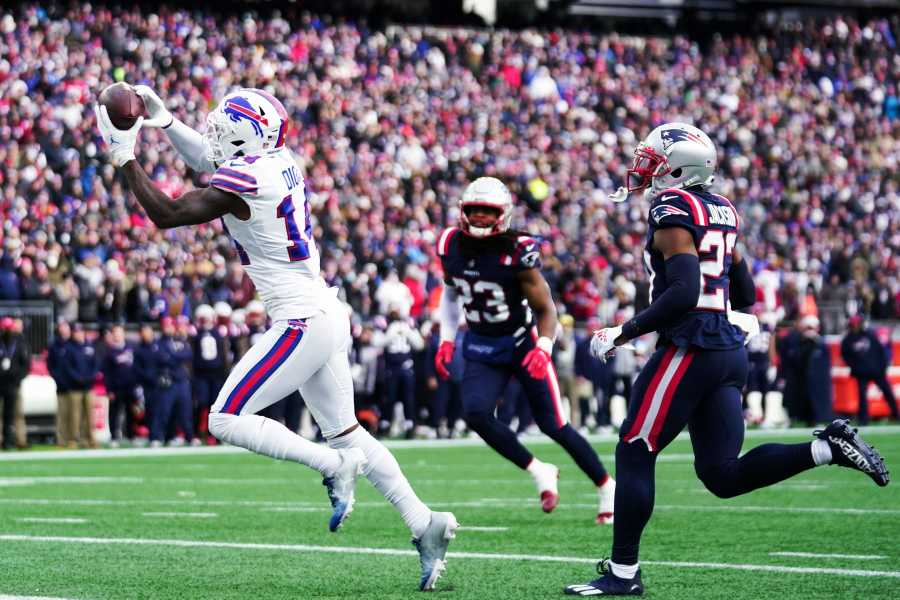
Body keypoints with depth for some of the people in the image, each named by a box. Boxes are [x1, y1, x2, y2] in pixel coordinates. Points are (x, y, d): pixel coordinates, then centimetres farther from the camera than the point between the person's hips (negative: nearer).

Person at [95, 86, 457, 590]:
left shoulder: (244, 183, -18)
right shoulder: (279, 162, 8)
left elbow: (166, 214, -13)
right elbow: (209, 158, 28)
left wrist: (124, 156, -6)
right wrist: (164, 120, 21)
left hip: (303, 323, -10)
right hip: (327, 317, 10)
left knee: (227, 420, -7)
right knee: (346, 432, 14)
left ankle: (333, 466, -8)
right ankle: (424, 524, 10)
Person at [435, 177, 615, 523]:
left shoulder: (517, 254, -20)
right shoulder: (451, 246, -5)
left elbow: (546, 309, -14)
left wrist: (543, 349, -30)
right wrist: (446, 339, 8)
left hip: (523, 342, -4)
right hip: (482, 348, 4)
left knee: (554, 425, -4)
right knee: (476, 413, -21)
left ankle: (608, 488, 14)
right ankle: (540, 473, -3)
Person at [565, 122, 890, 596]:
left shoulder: (672, 211, -11)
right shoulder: (721, 211, 16)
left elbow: (684, 292, -21)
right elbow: (745, 295, 21)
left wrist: (624, 334, -14)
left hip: (691, 349, -8)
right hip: (730, 351, 9)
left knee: (634, 455, 1)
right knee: (722, 474, 8)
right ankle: (828, 447, -4)